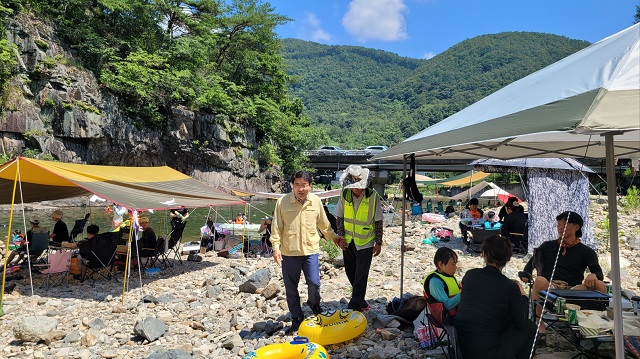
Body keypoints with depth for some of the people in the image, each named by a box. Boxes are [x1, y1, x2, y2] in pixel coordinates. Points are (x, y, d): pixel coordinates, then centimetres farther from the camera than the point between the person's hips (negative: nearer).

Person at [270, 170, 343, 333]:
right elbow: (276, 227, -3)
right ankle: (296, 318, 26)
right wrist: (276, 247, -9)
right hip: (289, 252, -1)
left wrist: (333, 237, 21)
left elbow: (324, 224, 15)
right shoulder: (283, 202, -7)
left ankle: (314, 303, 29)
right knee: (291, 288, 7)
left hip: (310, 250, 1)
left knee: (314, 283, -5)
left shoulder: (316, 201, 1)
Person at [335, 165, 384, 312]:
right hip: (348, 242, 4)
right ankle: (359, 299, 40)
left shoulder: (373, 196, -15)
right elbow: (339, 218, 2)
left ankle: (355, 304, 12)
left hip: (365, 242, -4)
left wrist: (378, 243, -5)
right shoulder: (344, 194, -7)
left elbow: (378, 221, -8)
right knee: (350, 272, 17)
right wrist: (341, 237, -4)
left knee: (361, 275, 0)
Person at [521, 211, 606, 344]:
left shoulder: (586, 252, 19)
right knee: (540, 280, -36)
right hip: (548, 287, -1)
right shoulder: (547, 246, 21)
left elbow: (599, 273, 4)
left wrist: (593, 275, -23)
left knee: (600, 285, -26)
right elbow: (530, 264, 18)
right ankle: (541, 326, -31)